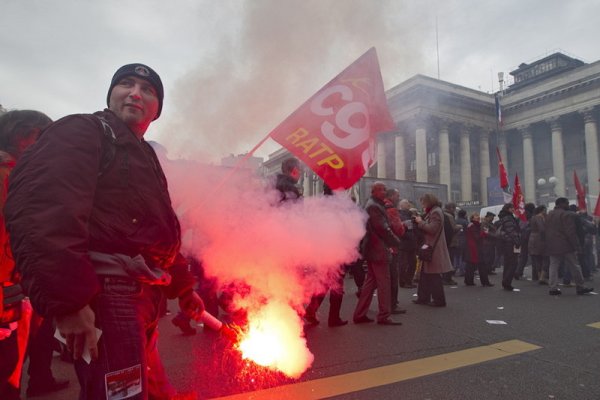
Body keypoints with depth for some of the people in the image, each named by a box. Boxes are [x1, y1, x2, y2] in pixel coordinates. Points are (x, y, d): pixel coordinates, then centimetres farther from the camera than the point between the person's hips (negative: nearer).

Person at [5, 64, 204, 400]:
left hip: (142, 298, 10)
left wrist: (183, 287, 27)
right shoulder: (82, 131, -2)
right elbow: (42, 207, -20)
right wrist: (65, 297, -28)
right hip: (104, 294, -9)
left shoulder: (144, 158, 25)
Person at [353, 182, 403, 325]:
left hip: (372, 249, 10)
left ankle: (359, 314, 17)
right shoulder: (374, 206, -16)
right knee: (384, 283, -2)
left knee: (371, 282, 13)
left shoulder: (372, 205, 17)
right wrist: (396, 241, -6)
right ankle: (384, 316, 7)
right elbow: (383, 228, -18)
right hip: (379, 250, -10)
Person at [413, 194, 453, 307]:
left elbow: (432, 229, -22)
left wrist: (420, 222, -12)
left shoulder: (436, 212, -13)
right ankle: (423, 297, 19)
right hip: (429, 248, 10)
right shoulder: (431, 212, 17)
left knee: (434, 276, -3)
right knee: (425, 274, 12)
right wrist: (420, 221, 4)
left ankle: (439, 300, 6)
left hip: (434, 249, -10)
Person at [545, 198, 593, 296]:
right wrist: (577, 246, -13)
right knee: (574, 266, 5)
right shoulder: (567, 215, -11)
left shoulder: (549, 215, 12)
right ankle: (580, 287, 13)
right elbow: (571, 233, -16)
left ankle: (553, 288, 3)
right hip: (565, 246, -6)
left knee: (553, 266, 6)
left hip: (552, 247, 7)